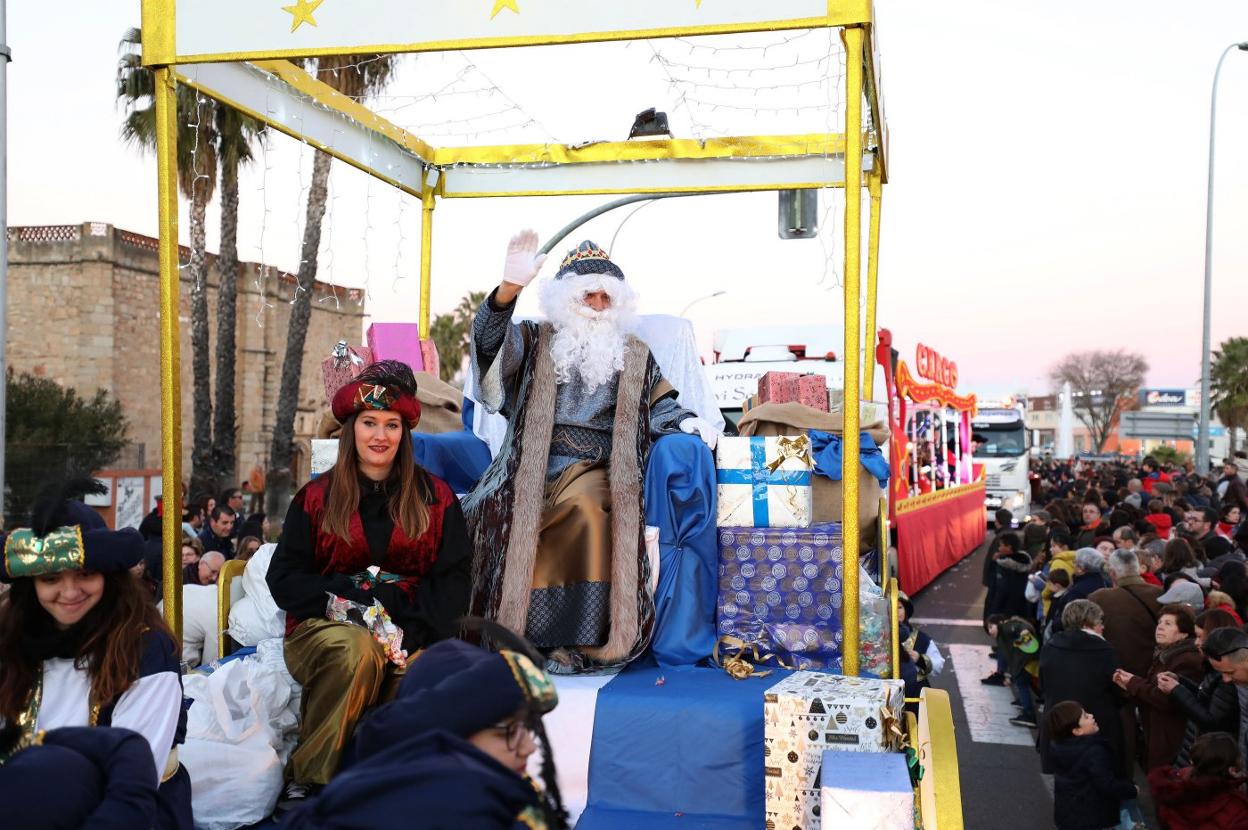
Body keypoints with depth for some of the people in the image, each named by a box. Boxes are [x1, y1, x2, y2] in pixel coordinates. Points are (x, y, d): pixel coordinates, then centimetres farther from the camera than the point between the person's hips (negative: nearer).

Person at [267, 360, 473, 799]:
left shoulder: (435, 497, 11)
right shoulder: (317, 498, 11)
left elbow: (454, 580, 4)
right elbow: (284, 578, 4)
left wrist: (413, 628, -15)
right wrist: (357, 595, -13)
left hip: (411, 631, 0)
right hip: (323, 627, 0)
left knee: (414, 669, -35)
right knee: (360, 650, -36)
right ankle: (308, 776, -22)